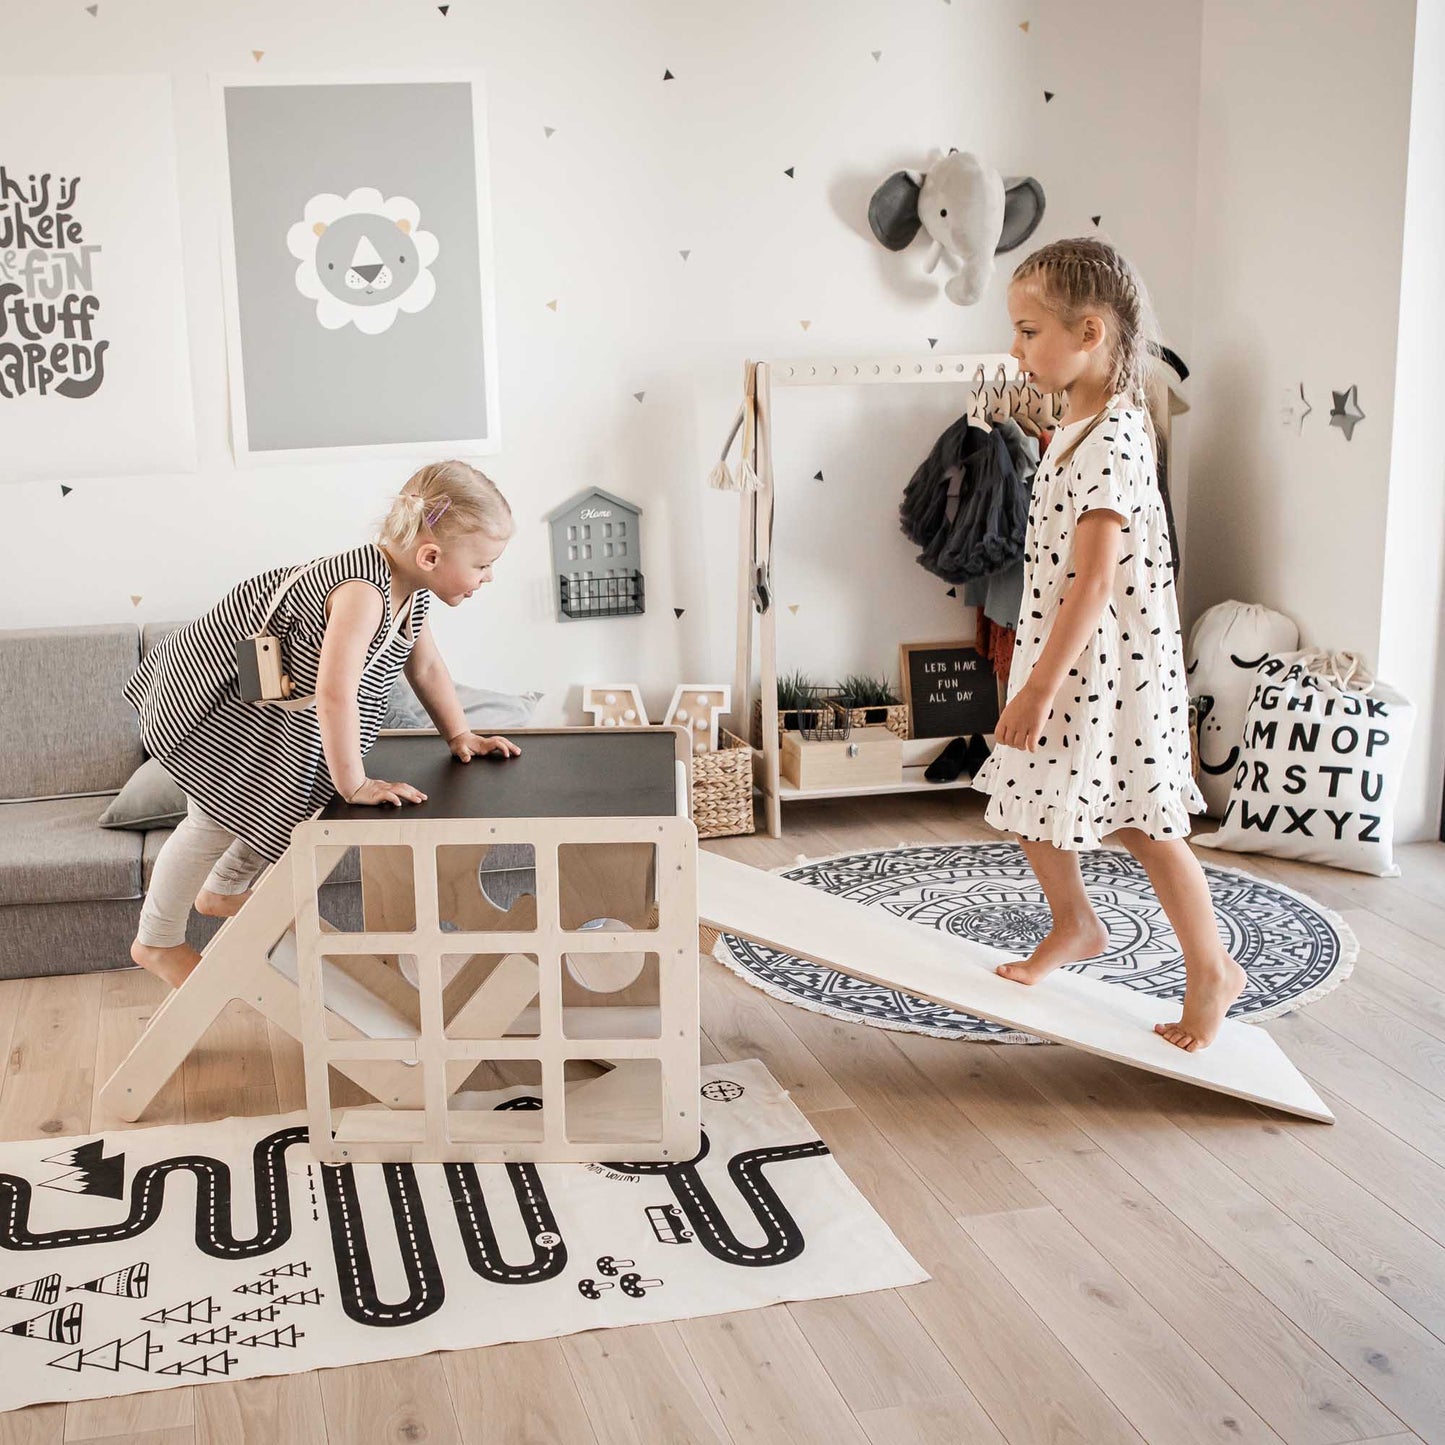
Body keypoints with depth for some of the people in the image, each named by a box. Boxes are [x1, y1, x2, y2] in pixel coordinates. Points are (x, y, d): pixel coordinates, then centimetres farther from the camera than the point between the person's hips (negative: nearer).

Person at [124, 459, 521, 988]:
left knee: (287, 803, 18)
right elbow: (335, 695, -45)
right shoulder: (363, 591, -40)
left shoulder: (412, 588, -10)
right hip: (217, 689, -9)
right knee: (217, 818, 0)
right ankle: (157, 943, 23)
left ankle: (221, 891, 45)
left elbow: (426, 666, 6)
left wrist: (461, 736, 2)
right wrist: (354, 784, -37)